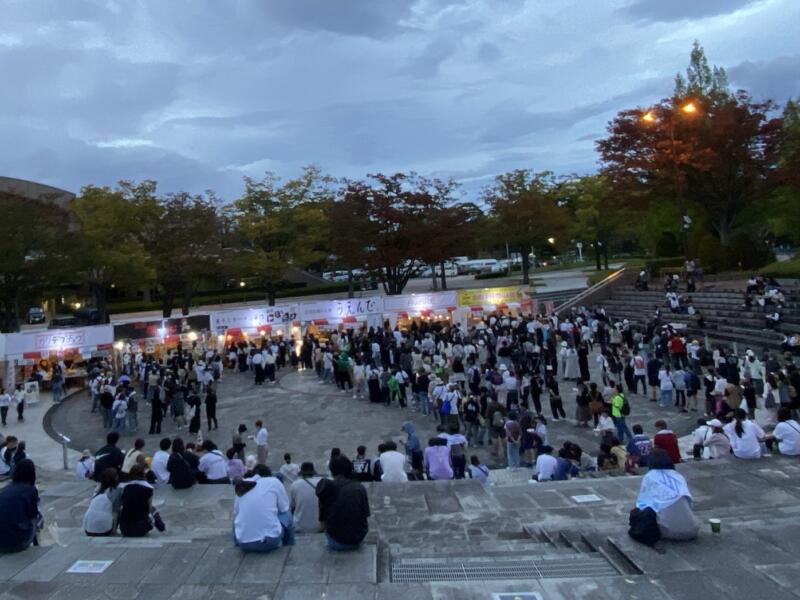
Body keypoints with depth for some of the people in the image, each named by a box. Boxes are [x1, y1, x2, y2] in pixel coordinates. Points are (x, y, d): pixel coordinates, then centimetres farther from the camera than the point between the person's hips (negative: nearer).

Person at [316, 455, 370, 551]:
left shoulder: (326, 487, -6)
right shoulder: (360, 488, -5)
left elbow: (322, 524, -4)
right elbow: (365, 517, -2)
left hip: (336, 542, 0)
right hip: (357, 541, 1)